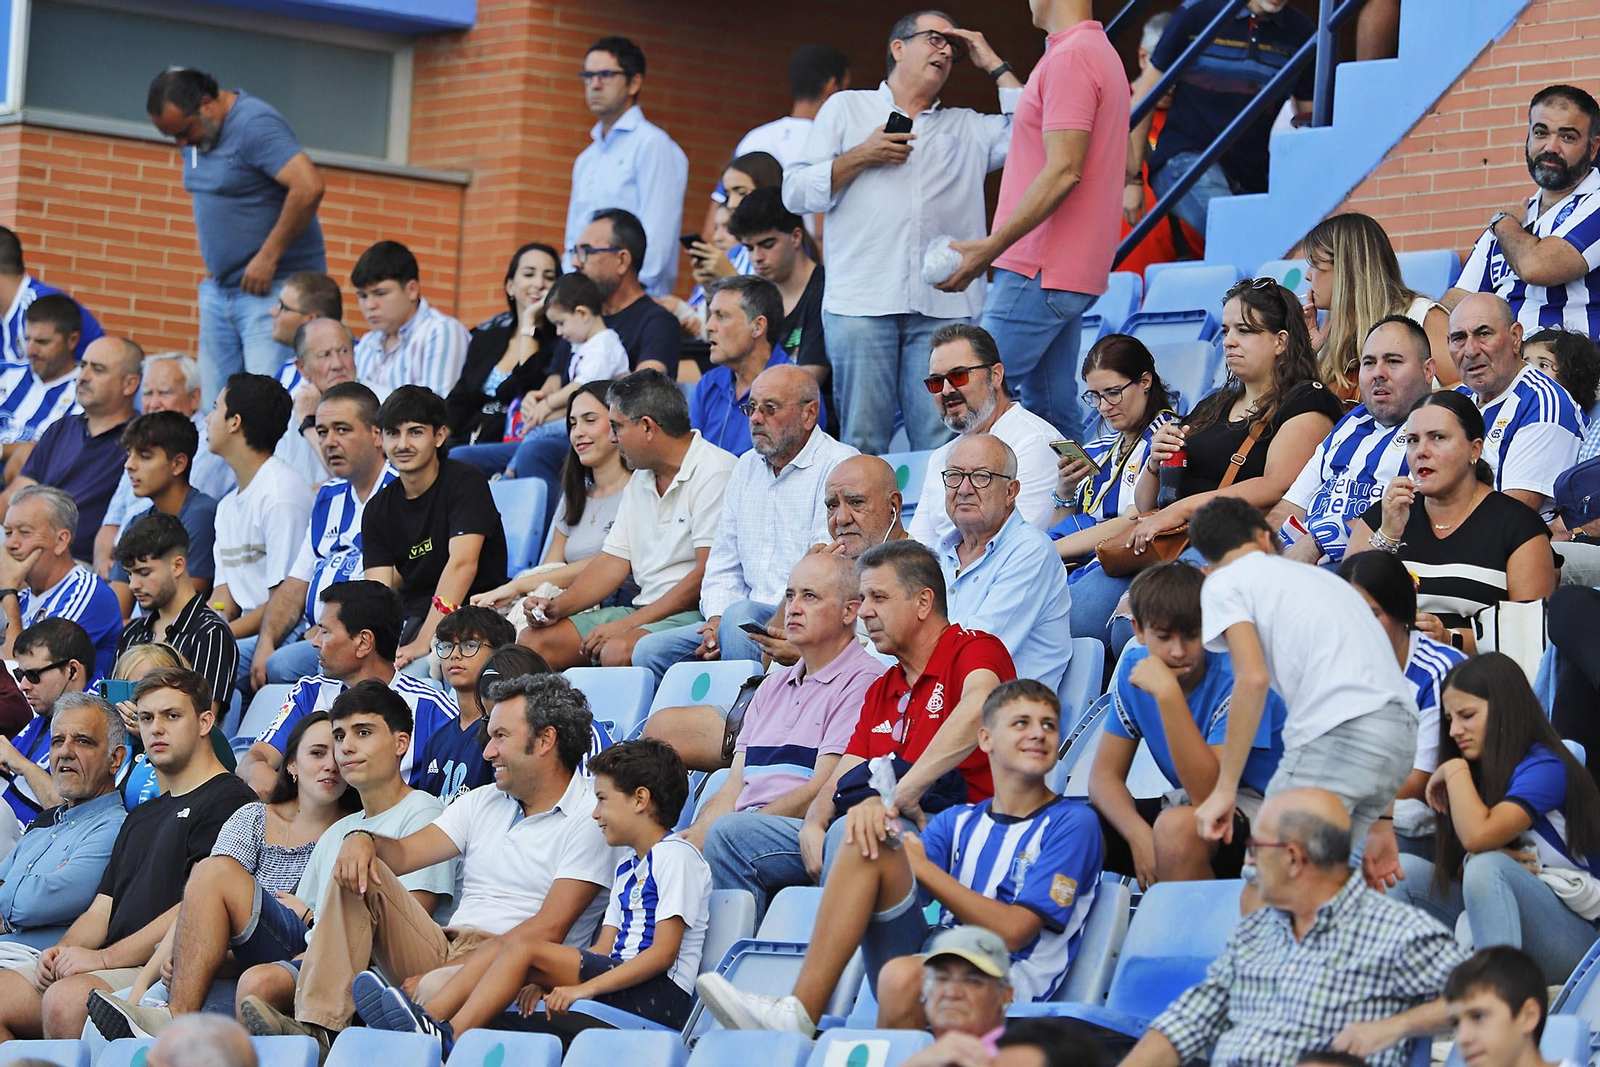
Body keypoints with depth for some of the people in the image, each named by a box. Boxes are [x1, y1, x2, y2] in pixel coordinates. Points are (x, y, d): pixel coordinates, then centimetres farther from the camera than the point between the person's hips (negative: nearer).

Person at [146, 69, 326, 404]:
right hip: (219, 287, 9)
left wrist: (268, 257, -21)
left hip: (273, 288, -9)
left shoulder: (255, 124, -15)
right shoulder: (197, 135, 11)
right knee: (212, 399, 3)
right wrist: (213, 264, 13)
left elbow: (309, 187, -26)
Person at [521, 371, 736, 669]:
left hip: (695, 612, -9)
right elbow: (613, 561, 18)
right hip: (646, 610, 9)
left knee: (617, 651, -36)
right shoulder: (640, 479, 19)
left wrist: (628, 624, -18)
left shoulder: (715, 471, -11)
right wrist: (558, 607, 1)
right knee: (533, 640, -5)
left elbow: (708, 574, -18)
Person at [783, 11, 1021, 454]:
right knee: (862, 445, -7)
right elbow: (796, 193, 10)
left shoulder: (967, 128, 23)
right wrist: (861, 156, -2)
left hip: (945, 306, 2)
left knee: (943, 446, -8)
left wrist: (993, 64, 14)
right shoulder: (846, 109, 17)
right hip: (860, 302, -2)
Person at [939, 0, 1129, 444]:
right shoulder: (1100, 51, 19)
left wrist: (991, 247, -21)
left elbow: (1063, 171, -22)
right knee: (1054, 412, 8)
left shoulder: (1069, 58, -15)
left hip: (1038, 273, -10)